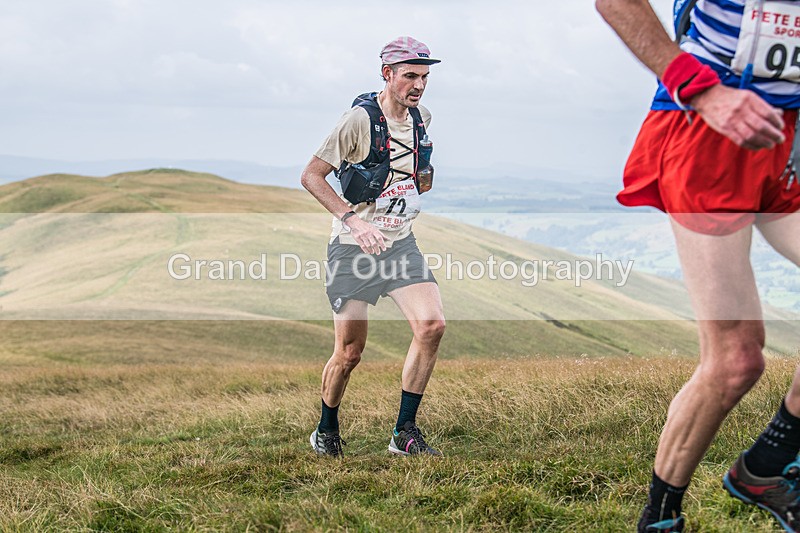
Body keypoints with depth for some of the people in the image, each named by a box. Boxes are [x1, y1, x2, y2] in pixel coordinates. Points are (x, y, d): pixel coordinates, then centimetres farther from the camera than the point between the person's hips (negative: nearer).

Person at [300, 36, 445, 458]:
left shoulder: (422, 118, 6)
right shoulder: (361, 119, -14)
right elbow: (311, 175, -14)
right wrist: (353, 218, -24)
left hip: (401, 244, 5)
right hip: (354, 249, -5)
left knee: (431, 325, -14)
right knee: (349, 352, 0)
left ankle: (405, 432, -2)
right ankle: (326, 431, 26)